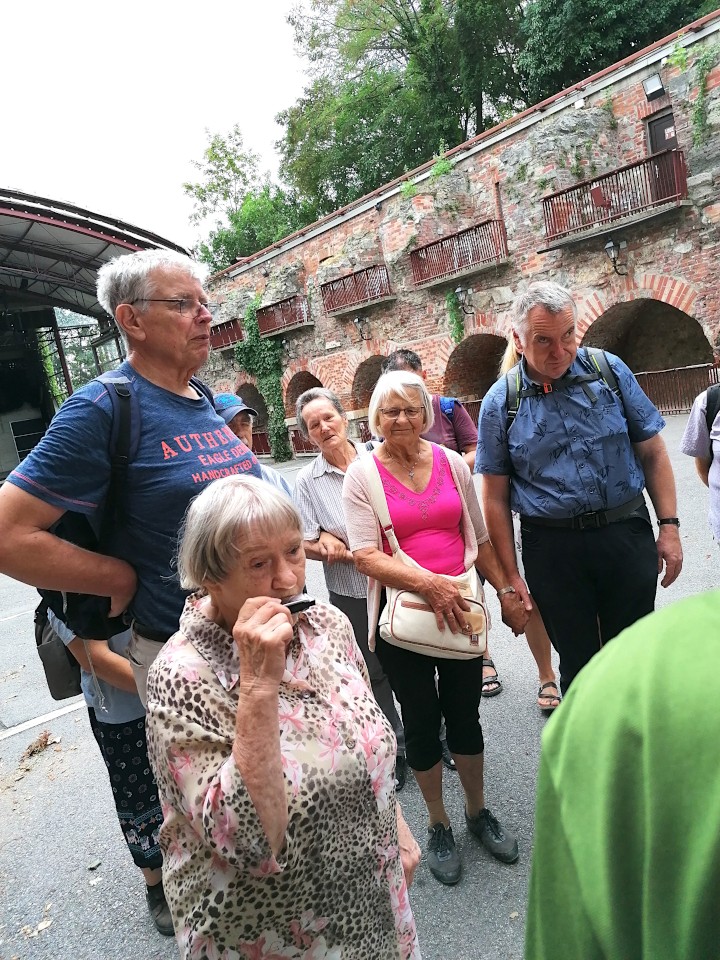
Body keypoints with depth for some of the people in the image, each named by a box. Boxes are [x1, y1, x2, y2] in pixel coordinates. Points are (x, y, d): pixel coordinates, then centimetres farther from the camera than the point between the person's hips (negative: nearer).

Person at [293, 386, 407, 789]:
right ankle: (394, 753, 36)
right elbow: (307, 545, -6)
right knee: (375, 675, 14)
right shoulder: (308, 480, -4)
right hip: (352, 595, 0)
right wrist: (356, 555, -19)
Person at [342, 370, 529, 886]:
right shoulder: (362, 475, -7)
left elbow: (479, 538, 9)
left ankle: (478, 812, 41)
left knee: (464, 714, 16)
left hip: (460, 608, 3)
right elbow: (366, 556, -14)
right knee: (421, 721, 12)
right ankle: (439, 826, 35)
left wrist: (506, 591, 8)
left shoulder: (453, 463, 2)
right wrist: (429, 583, -21)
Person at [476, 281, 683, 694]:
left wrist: (670, 526, 0)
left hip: (627, 535, 2)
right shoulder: (501, 402, -4)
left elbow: (652, 451, 6)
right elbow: (496, 497, -1)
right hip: (552, 547, -1)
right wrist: (511, 576, -2)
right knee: (578, 664, 12)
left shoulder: (609, 370, 0)